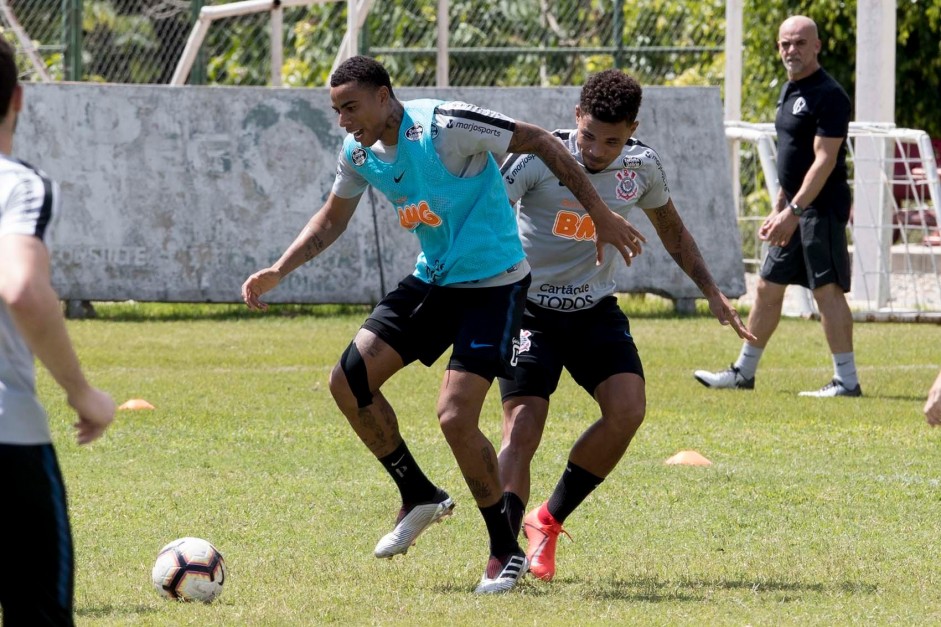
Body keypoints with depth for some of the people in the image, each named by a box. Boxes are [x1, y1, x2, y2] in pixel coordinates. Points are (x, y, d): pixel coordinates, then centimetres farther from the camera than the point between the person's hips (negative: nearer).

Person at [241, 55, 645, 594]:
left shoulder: (444, 126, -22)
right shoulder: (360, 155, 0)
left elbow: (541, 142, -16)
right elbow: (333, 219, 18)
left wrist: (602, 216, -16)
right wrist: (278, 272, 6)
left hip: (492, 283, -7)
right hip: (433, 281, 7)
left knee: (455, 416, -17)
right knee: (350, 380, -4)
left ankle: (507, 552, -1)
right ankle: (420, 496, 15)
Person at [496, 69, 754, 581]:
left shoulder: (642, 166, -3)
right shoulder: (540, 158, -18)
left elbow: (670, 228, 16)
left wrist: (712, 292, 13)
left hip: (596, 310, 4)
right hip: (530, 309, -4)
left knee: (628, 409, -15)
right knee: (523, 426, -17)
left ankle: (548, 520, 2)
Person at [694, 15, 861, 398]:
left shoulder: (828, 96, -15)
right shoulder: (790, 92, 15)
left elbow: (824, 160, -20)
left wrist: (793, 211, -24)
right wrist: (779, 209, 21)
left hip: (821, 208, -10)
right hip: (795, 208, 10)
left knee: (827, 290, -9)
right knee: (768, 288, 14)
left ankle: (847, 380, -7)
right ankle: (743, 372, 23)